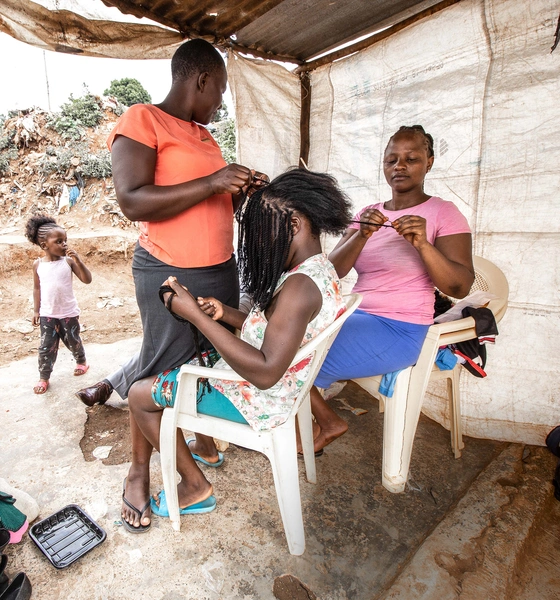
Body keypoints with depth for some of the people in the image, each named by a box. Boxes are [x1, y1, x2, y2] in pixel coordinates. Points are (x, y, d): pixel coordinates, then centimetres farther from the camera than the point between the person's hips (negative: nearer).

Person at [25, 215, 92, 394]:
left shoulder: (68, 261, -11)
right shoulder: (38, 264, -4)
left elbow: (87, 280, -17)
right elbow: (37, 288, 5)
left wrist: (78, 261, -28)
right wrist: (36, 310, 7)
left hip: (69, 312, -1)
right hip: (47, 314, 1)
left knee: (73, 341, 15)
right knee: (46, 346, 4)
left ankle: (81, 361, 42)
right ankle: (43, 377, 18)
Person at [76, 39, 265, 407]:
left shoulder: (204, 135, 17)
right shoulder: (142, 119, -6)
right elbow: (133, 203, -18)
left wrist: (241, 192, 6)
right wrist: (210, 183, -22)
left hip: (223, 269, 8)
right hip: (171, 274, -8)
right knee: (171, 369, 3)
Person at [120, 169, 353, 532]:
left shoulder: (299, 287, -30)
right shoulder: (320, 269, 1)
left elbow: (265, 372, -34)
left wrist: (196, 315, -30)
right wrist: (225, 314, -6)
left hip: (255, 401, -9)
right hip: (277, 389, 10)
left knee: (141, 395, 6)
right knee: (176, 365, 26)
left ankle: (196, 486, 21)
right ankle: (205, 448, 41)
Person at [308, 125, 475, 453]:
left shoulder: (444, 213, -3)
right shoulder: (368, 214, 11)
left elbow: (460, 287, -12)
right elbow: (333, 271, -1)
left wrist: (423, 245, -26)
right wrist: (361, 236, -18)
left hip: (399, 329, -6)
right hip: (354, 315, 6)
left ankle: (330, 423, 17)